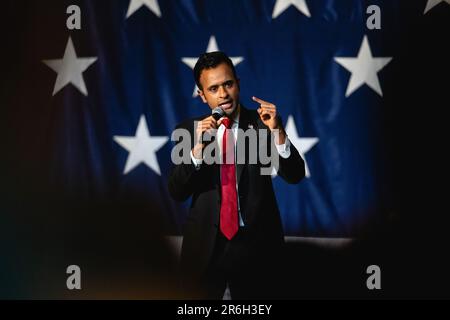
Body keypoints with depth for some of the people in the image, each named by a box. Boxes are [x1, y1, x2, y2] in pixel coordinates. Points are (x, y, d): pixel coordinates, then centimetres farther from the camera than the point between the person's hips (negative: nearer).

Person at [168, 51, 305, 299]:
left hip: (255, 244, 0)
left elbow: (294, 175, -10)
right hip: (205, 245, 1)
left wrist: (277, 131, -25)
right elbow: (176, 192, -7)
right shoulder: (189, 129, 0)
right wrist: (198, 148, -22)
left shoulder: (260, 123, -2)